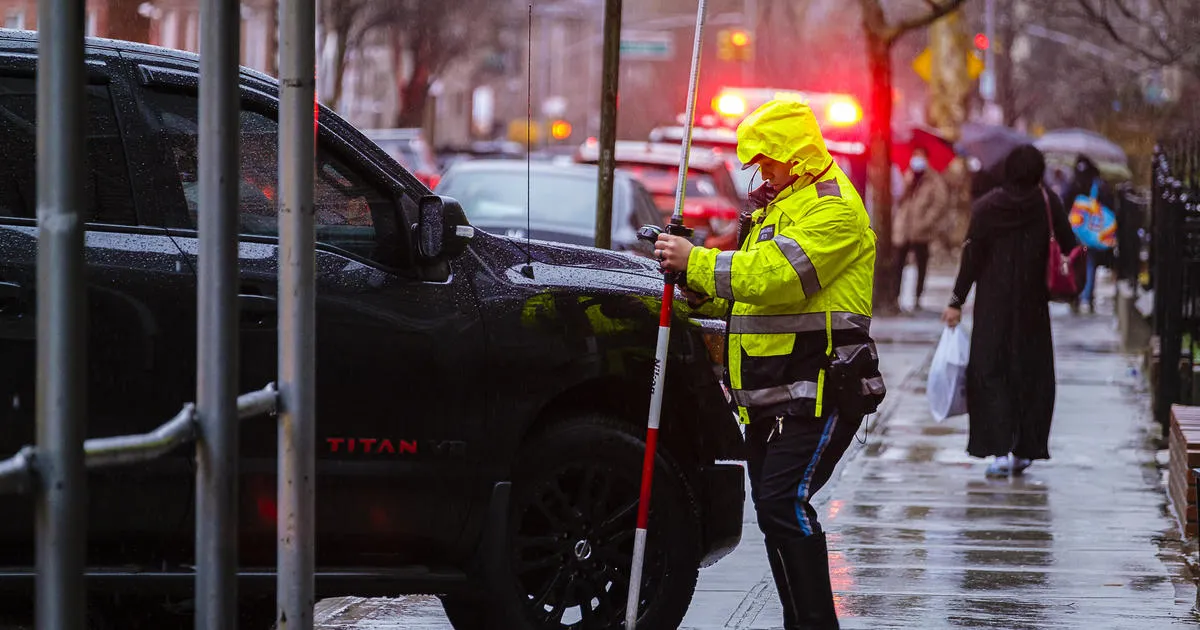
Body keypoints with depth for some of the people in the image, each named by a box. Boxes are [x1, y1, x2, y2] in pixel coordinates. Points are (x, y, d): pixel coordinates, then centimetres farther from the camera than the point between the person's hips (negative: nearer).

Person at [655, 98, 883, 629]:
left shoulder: (832, 208, -11)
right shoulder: (778, 206, 23)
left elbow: (776, 275, -24)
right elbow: (751, 287, 26)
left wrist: (696, 261, -18)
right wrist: (700, 289, 7)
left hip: (820, 391, -10)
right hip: (771, 394, 10)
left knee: (785, 503, -19)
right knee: (773, 508, 9)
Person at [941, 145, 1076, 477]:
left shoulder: (986, 207, -7)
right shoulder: (1048, 204, -6)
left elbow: (972, 259, -6)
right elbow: (1070, 247, -4)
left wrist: (957, 302, 0)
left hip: (993, 305, -1)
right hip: (1032, 306, 1)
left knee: (990, 373, 4)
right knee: (1031, 373, 13)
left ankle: (1001, 449, -10)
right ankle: (1023, 450, 13)